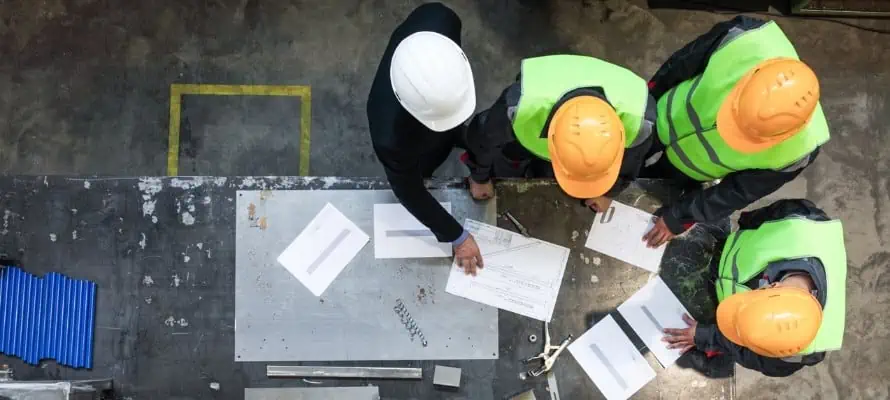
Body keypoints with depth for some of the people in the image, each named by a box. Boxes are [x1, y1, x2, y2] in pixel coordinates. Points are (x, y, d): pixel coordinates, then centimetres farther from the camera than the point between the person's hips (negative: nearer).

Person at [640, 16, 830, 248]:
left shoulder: (796, 149, -40)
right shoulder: (745, 39, -42)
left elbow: (739, 191, -22)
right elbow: (682, 63, -19)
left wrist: (679, 218, -13)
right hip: (664, 122, 1)